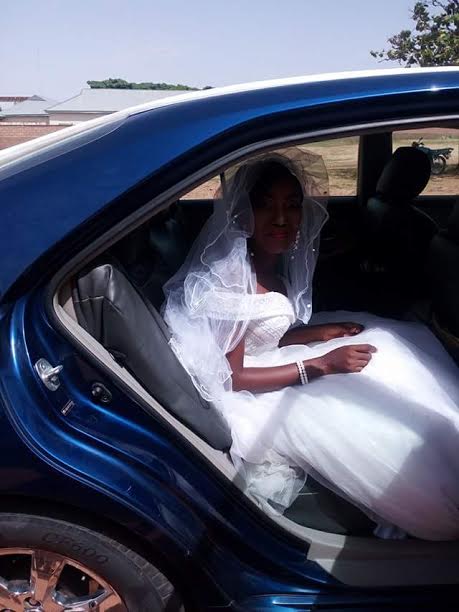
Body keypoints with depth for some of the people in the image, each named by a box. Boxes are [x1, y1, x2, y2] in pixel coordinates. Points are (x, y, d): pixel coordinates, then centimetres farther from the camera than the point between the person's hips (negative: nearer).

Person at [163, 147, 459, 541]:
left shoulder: (277, 264, 1)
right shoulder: (228, 278, -24)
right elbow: (231, 377, -22)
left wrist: (319, 333, -5)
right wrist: (321, 365, -23)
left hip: (275, 372, 8)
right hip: (249, 397, -8)